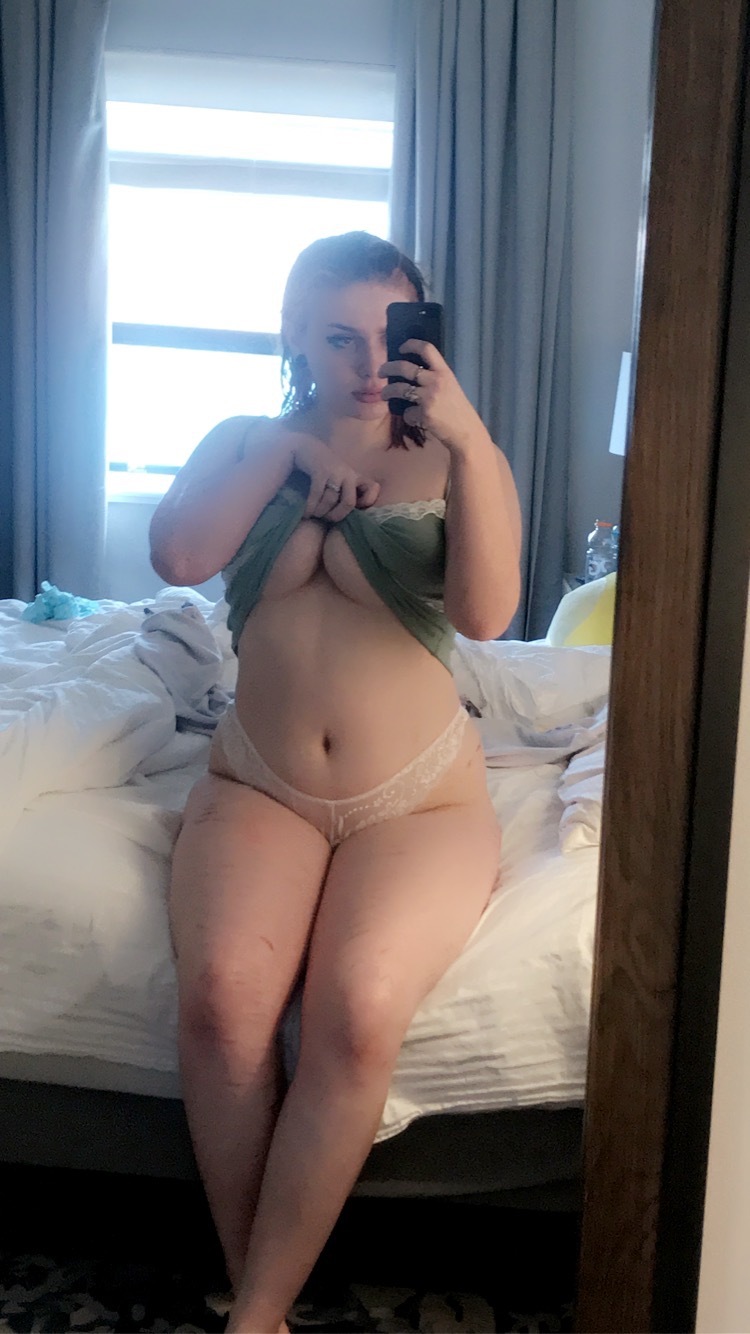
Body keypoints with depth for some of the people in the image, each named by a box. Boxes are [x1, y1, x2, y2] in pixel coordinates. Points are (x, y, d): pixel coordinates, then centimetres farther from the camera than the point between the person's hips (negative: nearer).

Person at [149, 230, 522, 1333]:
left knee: (358, 1009, -30)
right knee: (221, 989, -29)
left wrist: (470, 438, -22)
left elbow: (486, 612, -15)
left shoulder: (452, 461, 4)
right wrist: (286, 450, -7)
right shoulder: (244, 444, 12)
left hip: (418, 803, -1)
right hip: (259, 788, 2)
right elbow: (179, 557, -7)